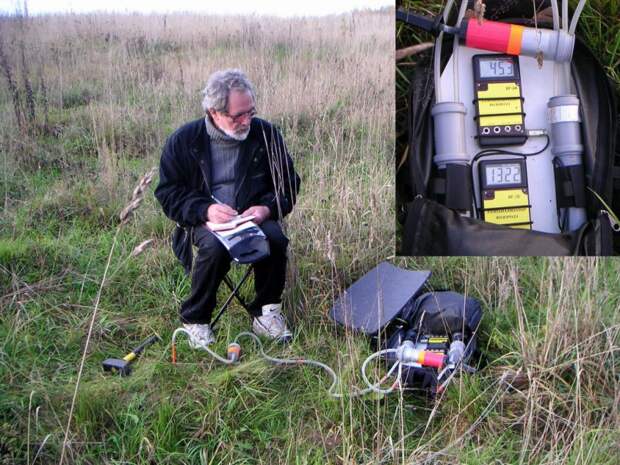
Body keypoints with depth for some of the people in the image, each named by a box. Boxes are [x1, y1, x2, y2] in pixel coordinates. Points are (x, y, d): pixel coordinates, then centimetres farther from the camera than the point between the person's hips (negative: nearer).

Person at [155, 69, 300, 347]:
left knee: (275, 238, -30)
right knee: (215, 247, -35)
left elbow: (288, 184, 7)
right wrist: (205, 209, -20)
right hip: (204, 220, -2)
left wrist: (267, 208, -14)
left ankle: (265, 312, -7)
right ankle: (195, 320, -11)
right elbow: (168, 193, -2)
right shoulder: (183, 141, -5)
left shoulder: (266, 134, -1)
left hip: (253, 216, 2)